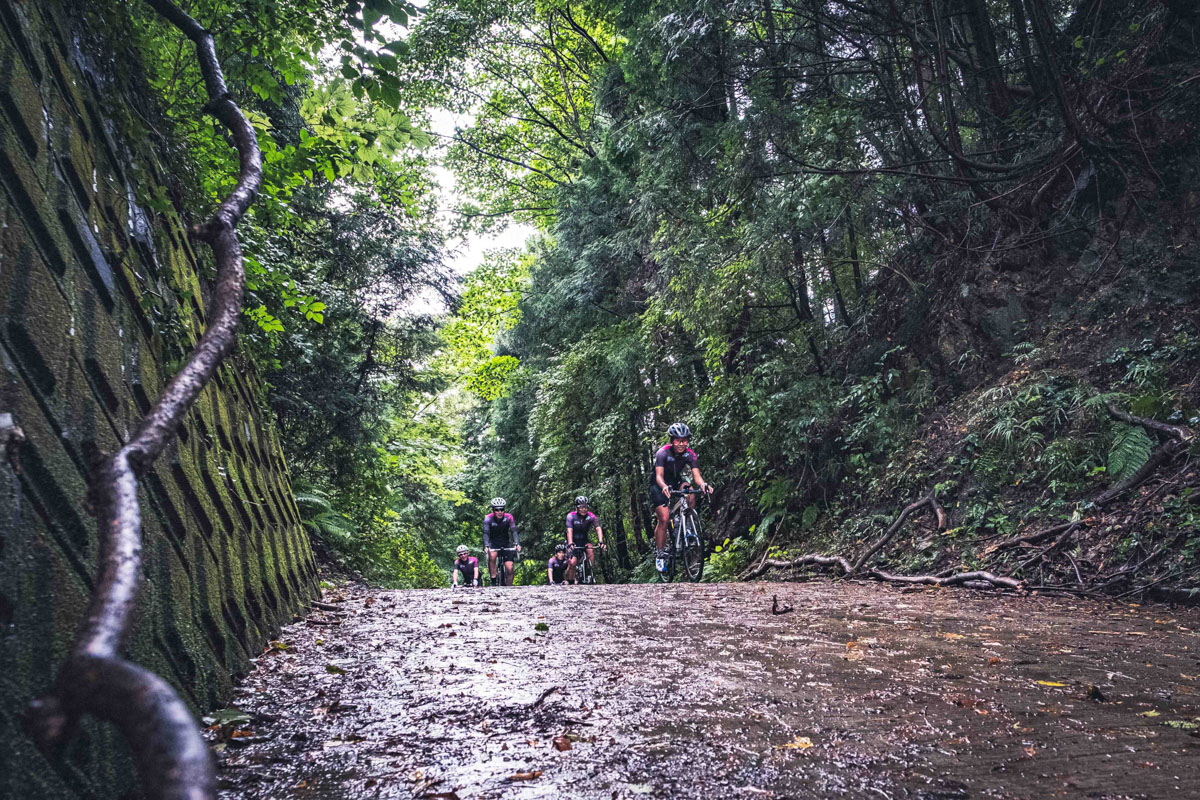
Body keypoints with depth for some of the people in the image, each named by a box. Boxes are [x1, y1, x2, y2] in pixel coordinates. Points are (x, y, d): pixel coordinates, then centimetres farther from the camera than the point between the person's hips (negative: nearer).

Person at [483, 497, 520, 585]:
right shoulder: (488, 518, -18)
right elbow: (486, 533, -27)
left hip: (506, 544, 1)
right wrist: (486, 546, -44)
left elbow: (514, 531, -24)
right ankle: (493, 582, -23)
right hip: (493, 543, -1)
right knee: (492, 556, -33)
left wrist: (517, 544, -40)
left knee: (509, 569, -9)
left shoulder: (508, 517, -16)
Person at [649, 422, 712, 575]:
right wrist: (664, 487, -56)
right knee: (664, 518, -17)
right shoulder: (663, 453, -26)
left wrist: (702, 484, -47)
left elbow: (696, 476, -24)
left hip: (676, 481, 4)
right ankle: (660, 555, -4)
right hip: (659, 485, -4)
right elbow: (659, 475, -35)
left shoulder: (690, 454, -17)